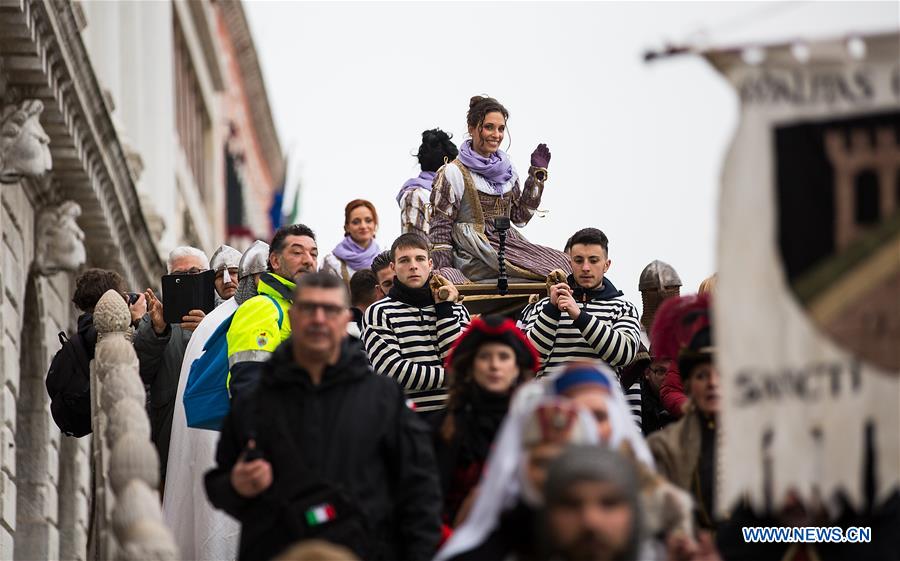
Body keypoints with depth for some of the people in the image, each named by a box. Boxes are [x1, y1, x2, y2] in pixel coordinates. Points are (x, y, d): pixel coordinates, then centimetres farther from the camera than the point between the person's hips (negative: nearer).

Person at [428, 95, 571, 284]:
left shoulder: (505, 169, 17)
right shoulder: (453, 174, -3)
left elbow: (520, 217, 19)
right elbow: (440, 226, -4)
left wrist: (537, 173, 17)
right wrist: (444, 269, -14)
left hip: (507, 244, 7)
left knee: (561, 261, -19)